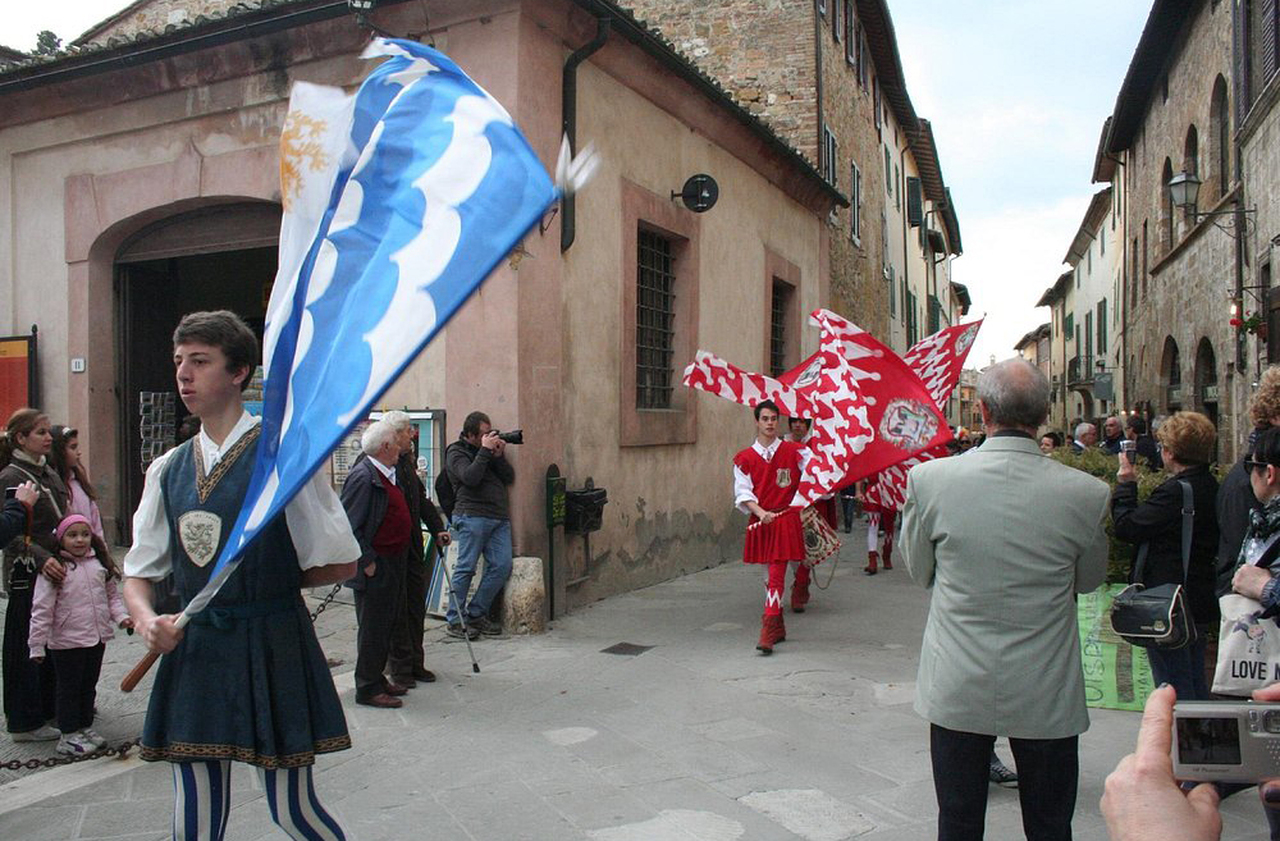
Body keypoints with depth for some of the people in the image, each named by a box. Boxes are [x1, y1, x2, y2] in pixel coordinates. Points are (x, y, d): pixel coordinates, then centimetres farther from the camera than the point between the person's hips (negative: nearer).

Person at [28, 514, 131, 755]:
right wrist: (37, 644, -14)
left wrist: (121, 616, -2)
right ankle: (69, 735, 19)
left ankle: (86, 727, 33)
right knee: (69, 688, 7)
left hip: (97, 638, 6)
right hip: (67, 641, -5)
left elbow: (112, 594, 14)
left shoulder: (99, 564, 4)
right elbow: (42, 609, -13)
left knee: (89, 686, 18)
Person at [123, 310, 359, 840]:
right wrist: (145, 618, -8)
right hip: (192, 650, 5)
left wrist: (273, 581, 0)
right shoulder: (168, 469, 8)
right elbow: (138, 572, 12)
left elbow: (341, 563, -6)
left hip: (273, 648, -5)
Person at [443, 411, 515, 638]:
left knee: (502, 566, -1)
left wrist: (499, 456, 1)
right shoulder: (456, 452, 3)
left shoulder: (491, 447, 21)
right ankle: (455, 620, 3)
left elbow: (509, 478, 14)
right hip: (472, 516, -6)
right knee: (466, 568, -6)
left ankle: (476, 614, 11)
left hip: (499, 517, 6)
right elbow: (470, 477, -16)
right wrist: (485, 451, -11)